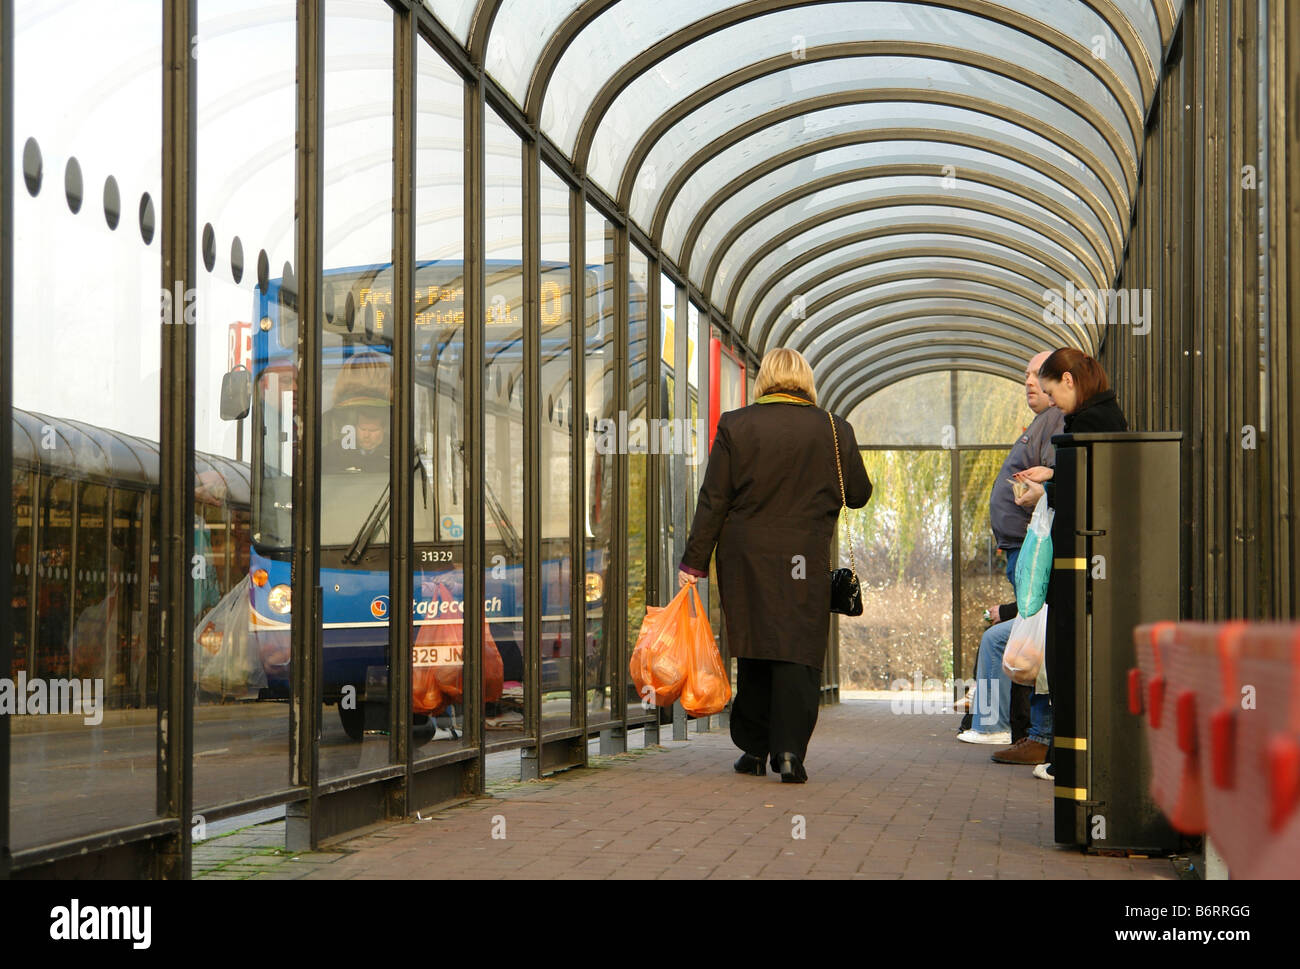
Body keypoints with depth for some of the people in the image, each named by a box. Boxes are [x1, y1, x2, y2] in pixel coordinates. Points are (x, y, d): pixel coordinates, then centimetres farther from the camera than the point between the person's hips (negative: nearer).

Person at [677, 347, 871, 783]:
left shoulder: (735, 426, -1)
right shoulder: (834, 429, -1)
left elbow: (713, 501, -2)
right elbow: (859, 494, 8)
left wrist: (694, 562, 3)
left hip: (745, 559, 1)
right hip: (805, 561, -1)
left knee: (753, 653, 12)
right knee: (797, 652, 0)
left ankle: (753, 748, 17)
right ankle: (789, 750, -10)